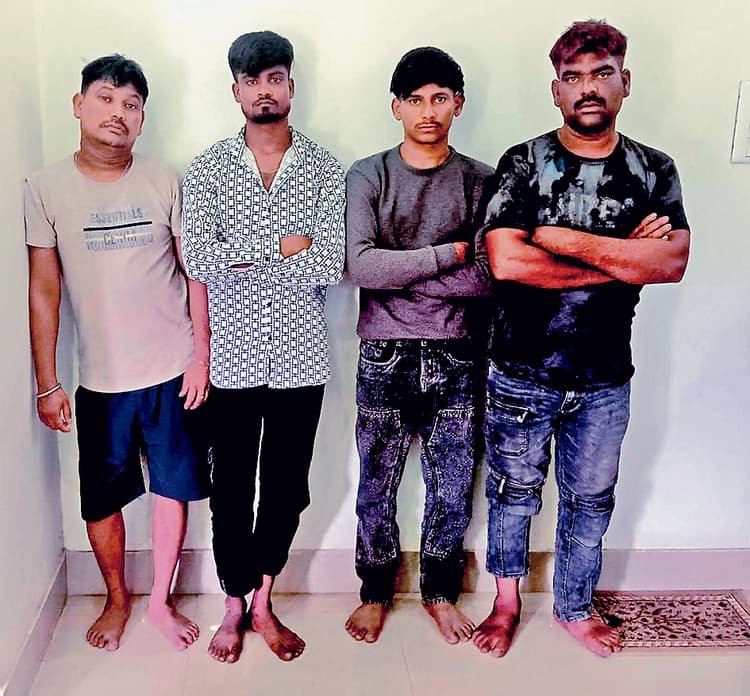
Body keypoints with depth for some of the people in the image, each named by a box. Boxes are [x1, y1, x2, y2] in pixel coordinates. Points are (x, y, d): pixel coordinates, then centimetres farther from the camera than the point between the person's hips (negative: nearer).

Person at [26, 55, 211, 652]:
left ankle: (161, 601, 31)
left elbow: (196, 271, 3)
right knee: (102, 500, 10)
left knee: (172, 488, 10)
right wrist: (47, 384, -3)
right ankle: (117, 599, 36)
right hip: (101, 380, 0)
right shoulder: (47, 188, -3)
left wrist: (202, 355, -3)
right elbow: (43, 289, -2)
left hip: (173, 373, 0)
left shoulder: (165, 183, -2)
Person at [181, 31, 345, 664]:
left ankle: (262, 602, 30)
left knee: (288, 488, 11)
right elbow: (197, 259, -15)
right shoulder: (208, 168, 0)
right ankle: (236, 604, 30)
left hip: (300, 359, 1)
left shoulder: (324, 169, 0)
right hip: (232, 358, 0)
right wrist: (280, 243, -15)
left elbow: (329, 265, -14)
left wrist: (238, 255, -14)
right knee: (232, 490, 10)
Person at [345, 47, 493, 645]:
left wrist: (397, 274, -15)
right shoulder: (368, 177, -1)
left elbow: (487, 276, -12)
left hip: (456, 360, 1)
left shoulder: (481, 182, 2)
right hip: (385, 359, -1)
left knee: (452, 492, 12)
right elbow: (357, 263, -18)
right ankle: (377, 591, 34)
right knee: (377, 489, 12)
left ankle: (441, 592, 35)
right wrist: (448, 254, -15)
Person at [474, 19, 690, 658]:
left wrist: (567, 240, -20)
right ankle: (507, 603, 38)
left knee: (591, 501, 17)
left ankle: (575, 609, 40)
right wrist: (622, 259, -18)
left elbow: (673, 263, -16)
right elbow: (506, 261, -23)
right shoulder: (524, 164, -8)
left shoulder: (654, 171, 0)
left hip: (605, 379, 3)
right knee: (514, 493, 15)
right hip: (522, 374, -2)